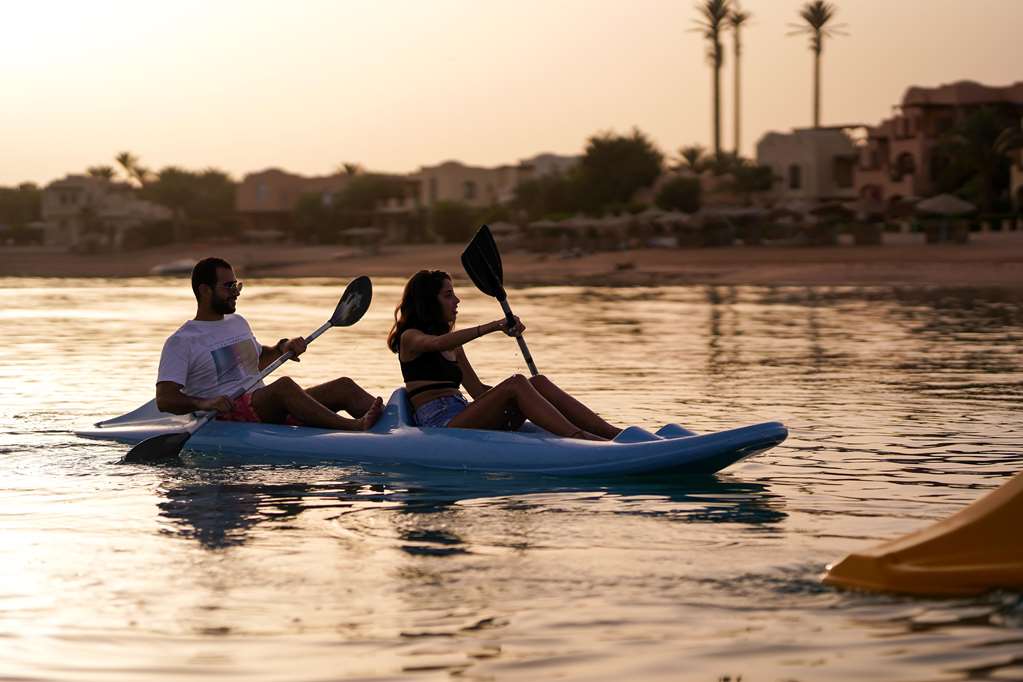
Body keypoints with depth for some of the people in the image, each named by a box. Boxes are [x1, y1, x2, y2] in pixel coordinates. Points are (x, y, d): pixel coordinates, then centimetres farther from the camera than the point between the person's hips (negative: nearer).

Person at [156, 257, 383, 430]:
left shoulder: (238, 323, 22)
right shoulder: (181, 342, -2)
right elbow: (164, 399, -11)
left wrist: (282, 348, 19)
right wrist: (203, 403, -30)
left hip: (267, 409, 8)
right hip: (229, 416, -8)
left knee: (343, 387, -10)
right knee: (284, 385, -37)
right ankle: (357, 428, -50)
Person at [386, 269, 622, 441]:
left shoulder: (454, 346, 26)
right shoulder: (410, 338, 2)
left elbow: (478, 390, 23)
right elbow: (438, 343, -22)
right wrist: (494, 326, -29)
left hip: (462, 420, 7)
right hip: (439, 425, -7)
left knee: (538, 382, -12)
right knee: (516, 383, -26)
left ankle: (613, 433, -26)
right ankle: (581, 440, -43)